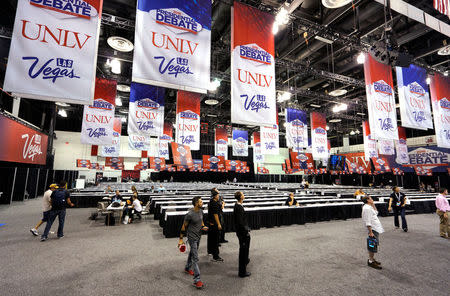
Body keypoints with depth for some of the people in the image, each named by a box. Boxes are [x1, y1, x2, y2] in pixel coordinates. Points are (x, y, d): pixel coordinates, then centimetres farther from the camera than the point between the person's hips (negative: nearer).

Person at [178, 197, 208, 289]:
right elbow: (184, 227, -15)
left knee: (192, 253, 26)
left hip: (198, 236, 8)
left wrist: (203, 227, -3)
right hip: (192, 237, -8)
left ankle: (187, 268, 48)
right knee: (195, 258, -7)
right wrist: (181, 239, -10)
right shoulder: (190, 214, -25)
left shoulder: (201, 211, -2)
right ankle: (197, 280, -1)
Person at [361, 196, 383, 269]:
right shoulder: (367, 208, -19)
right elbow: (368, 222, -21)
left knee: (375, 244, 17)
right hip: (373, 228, -10)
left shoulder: (369, 207, 13)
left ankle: (372, 259, 28)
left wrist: (373, 204, 18)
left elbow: (376, 213, 28)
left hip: (376, 227, 10)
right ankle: (371, 261, 5)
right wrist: (370, 232, -23)